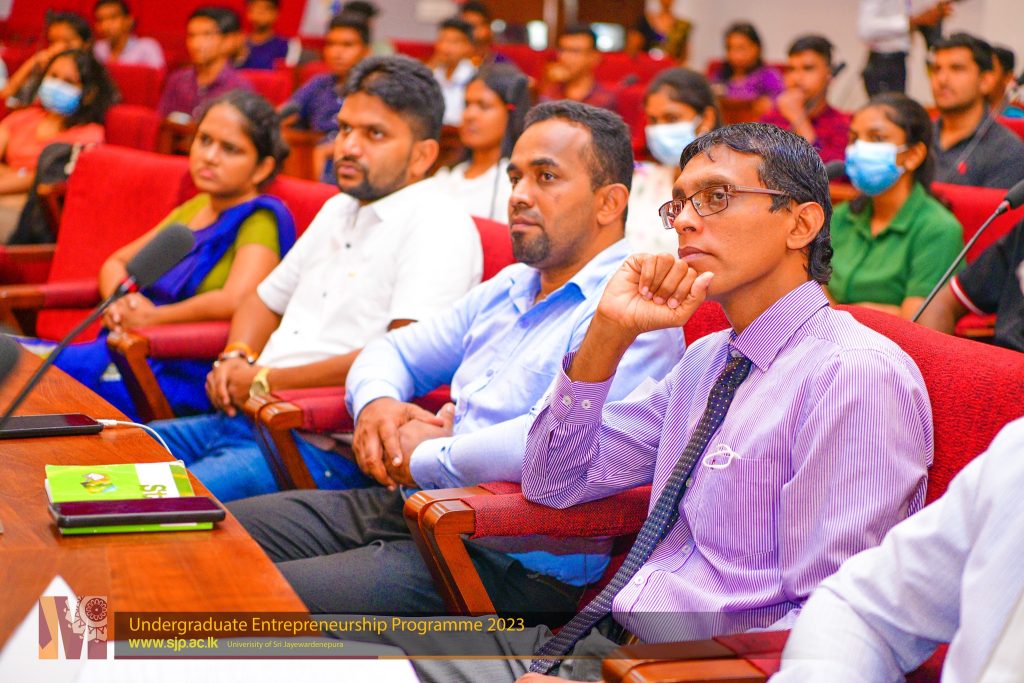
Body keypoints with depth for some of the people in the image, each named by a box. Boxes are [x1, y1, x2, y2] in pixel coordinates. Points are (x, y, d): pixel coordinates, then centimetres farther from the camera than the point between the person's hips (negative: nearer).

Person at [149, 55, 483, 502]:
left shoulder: (439, 228, -10)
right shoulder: (338, 210, 20)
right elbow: (267, 299, 31)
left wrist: (264, 380, -14)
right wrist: (235, 358, 6)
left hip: (328, 449, -9)